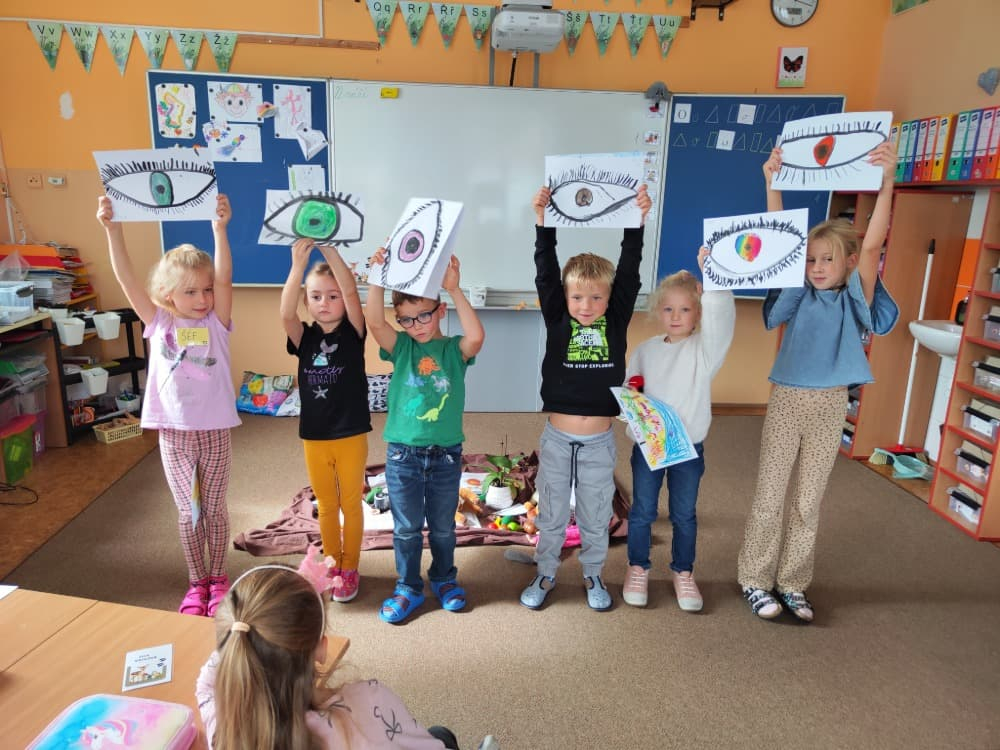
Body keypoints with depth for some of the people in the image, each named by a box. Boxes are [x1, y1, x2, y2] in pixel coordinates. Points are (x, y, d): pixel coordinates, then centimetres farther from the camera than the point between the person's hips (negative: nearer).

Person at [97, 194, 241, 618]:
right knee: (187, 512, 13)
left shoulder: (217, 322, -5)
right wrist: (112, 229, -22)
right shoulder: (158, 323, -2)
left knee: (214, 508, 12)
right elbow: (126, 278, -10)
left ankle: (217, 578, 30)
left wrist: (220, 229, -33)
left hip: (215, 430, -1)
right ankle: (196, 583, 29)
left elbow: (224, 278, -20)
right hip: (174, 432, 1)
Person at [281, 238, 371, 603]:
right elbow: (285, 313, -21)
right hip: (314, 437, 3)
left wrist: (329, 250, -33)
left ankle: (350, 569, 26)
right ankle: (332, 564, 34)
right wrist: (298, 264, -34)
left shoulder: (352, 333, -5)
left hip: (351, 435, -2)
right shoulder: (304, 338, 0)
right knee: (326, 505, 16)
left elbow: (351, 291, -22)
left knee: (351, 504, 10)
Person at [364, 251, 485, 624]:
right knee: (406, 528, 12)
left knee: (443, 526, 17)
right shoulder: (401, 347, 0)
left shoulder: (454, 349, -4)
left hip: (446, 453, 0)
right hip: (402, 453, 1)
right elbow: (374, 321, -18)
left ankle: (444, 579, 38)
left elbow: (476, 336, -26)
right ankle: (408, 587, 30)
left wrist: (454, 288, -27)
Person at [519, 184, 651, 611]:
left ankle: (593, 575, 38)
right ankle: (545, 574, 34)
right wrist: (543, 221, -18)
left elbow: (629, 273, -7)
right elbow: (545, 274, -11)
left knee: (595, 515, 16)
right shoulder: (557, 321, -5)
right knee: (551, 513, 15)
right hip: (557, 438, 0)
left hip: (599, 440, 1)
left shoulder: (616, 322, -2)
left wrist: (637, 221, -13)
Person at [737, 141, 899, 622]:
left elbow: (872, 245, -15)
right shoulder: (799, 294, 1)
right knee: (769, 497, 5)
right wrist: (773, 184, -18)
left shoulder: (855, 300, -1)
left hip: (830, 406, 0)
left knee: (808, 502, 10)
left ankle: (792, 584, 24)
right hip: (786, 401, 0)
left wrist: (887, 181, -25)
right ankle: (755, 581, 17)